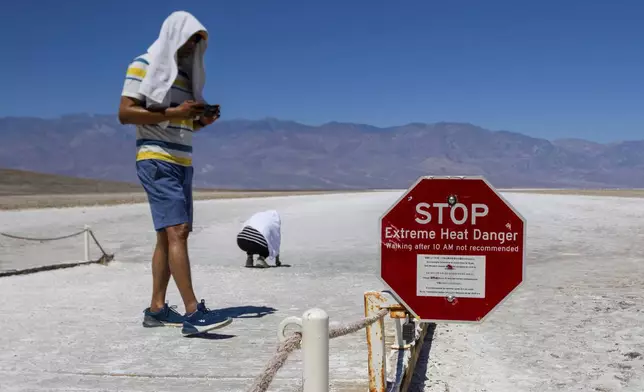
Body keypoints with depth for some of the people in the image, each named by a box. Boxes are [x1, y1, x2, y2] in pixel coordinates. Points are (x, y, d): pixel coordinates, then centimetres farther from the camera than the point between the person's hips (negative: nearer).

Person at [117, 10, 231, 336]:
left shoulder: (184, 74, 20)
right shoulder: (144, 66, -2)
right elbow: (125, 113, -12)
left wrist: (200, 121, 3)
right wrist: (173, 112, -19)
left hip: (182, 163, 9)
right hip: (157, 162, -9)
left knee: (169, 236, 6)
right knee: (176, 231, -18)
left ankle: (157, 309, 11)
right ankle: (193, 313, -23)